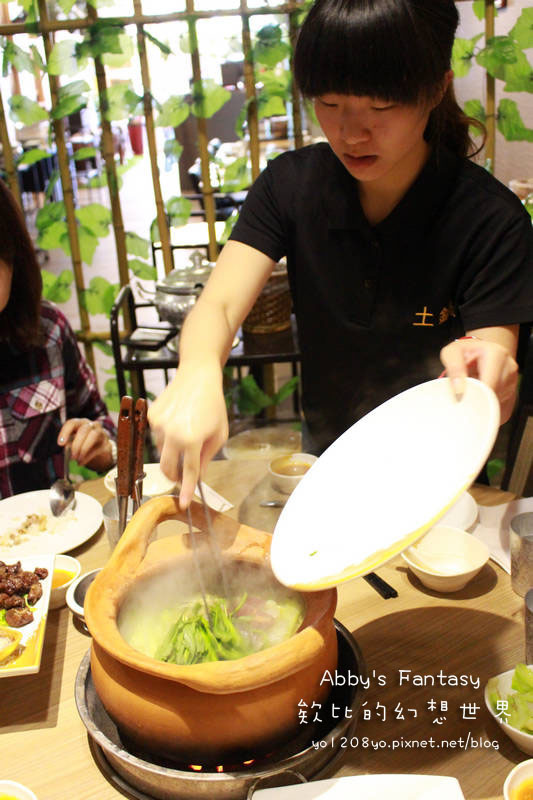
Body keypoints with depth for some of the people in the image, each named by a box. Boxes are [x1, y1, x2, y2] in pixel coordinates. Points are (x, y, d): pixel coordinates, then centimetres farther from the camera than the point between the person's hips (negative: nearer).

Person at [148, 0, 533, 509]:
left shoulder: (490, 219, -18)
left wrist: (483, 370, -45)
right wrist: (197, 374, -41)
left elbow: (492, 393, -20)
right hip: (324, 454, 2)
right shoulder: (291, 183, -8)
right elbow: (218, 305, -18)